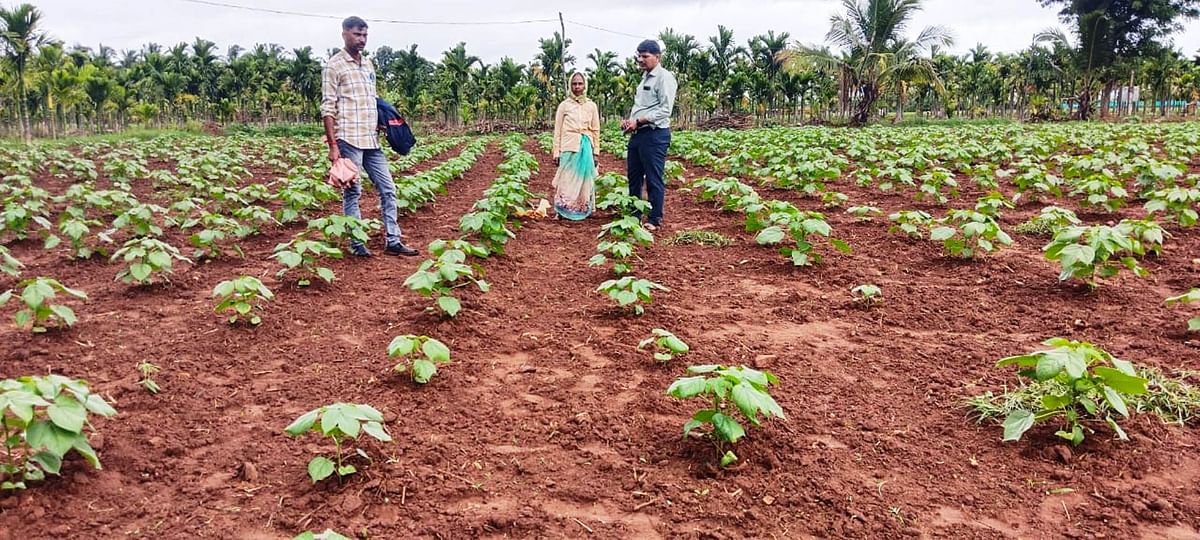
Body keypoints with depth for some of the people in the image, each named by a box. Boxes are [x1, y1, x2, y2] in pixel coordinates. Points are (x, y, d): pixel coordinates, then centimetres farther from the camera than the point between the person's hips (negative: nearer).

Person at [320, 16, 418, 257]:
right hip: (349, 139, -7)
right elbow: (327, 108, -8)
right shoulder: (334, 66, -4)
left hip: (371, 140, 7)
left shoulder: (368, 64, 16)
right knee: (352, 192, 0)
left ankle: (393, 241, 12)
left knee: (388, 189, 6)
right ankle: (357, 244, 9)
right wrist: (333, 145, -14)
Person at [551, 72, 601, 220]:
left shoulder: (591, 105, 7)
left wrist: (596, 152, 6)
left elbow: (596, 130, 10)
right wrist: (557, 152, -1)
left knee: (584, 180, 5)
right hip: (569, 147, -2)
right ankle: (565, 211, 6)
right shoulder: (564, 105, 2)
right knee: (568, 180, -2)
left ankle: (582, 210, 14)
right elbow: (558, 130, 3)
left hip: (586, 147, 2)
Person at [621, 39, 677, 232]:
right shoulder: (645, 78, 19)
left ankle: (655, 220, 3)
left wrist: (638, 121, -19)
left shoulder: (664, 77, -9)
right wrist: (629, 120, 7)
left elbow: (664, 110, -16)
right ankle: (633, 216, 23)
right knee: (634, 176, 13)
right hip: (638, 134, 9)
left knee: (654, 179, -4)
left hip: (655, 134, -9)